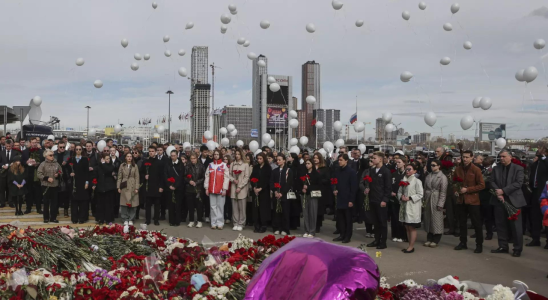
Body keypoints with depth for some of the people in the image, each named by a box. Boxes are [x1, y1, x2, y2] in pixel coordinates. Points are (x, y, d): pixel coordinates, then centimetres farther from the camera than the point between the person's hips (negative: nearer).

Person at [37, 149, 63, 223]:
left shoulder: (56, 164, 5)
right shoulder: (43, 164, -4)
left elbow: (61, 172, 15)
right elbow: (39, 174, -7)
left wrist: (58, 175, -6)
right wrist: (47, 178, -16)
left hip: (55, 185, 3)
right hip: (46, 185, -3)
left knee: (54, 201, 6)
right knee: (46, 202, 4)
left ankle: (53, 217, 14)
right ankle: (46, 218, 13)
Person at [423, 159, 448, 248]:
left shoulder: (442, 177, -7)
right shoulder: (428, 176, 9)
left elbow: (443, 192, -11)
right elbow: (425, 188, 11)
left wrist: (440, 204, -15)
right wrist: (424, 200, 5)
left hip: (436, 200, -5)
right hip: (428, 200, 5)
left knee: (436, 220, 0)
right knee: (428, 219, 9)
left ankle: (436, 240, 9)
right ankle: (429, 239, 19)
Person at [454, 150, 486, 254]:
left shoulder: (476, 170, -9)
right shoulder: (458, 169, 5)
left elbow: (482, 185, -10)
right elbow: (454, 182, 18)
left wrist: (467, 190, -16)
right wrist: (455, 190, -1)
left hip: (472, 200, -5)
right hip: (461, 200, 5)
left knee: (476, 223, 1)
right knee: (462, 222, 14)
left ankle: (479, 245, 11)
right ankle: (463, 242, 25)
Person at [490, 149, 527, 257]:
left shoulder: (518, 169, -1)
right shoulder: (496, 169, 11)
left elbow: (518, 183, -11)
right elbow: (492, 182, 5)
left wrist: (503, 191, -16)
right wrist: (498, 193, -11)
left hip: (513, 200, -4)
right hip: (500, 200, 4)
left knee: (516, 226, -2)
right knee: (500, 224, 8)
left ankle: (517, 249, 8)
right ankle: (503, 246, 18)